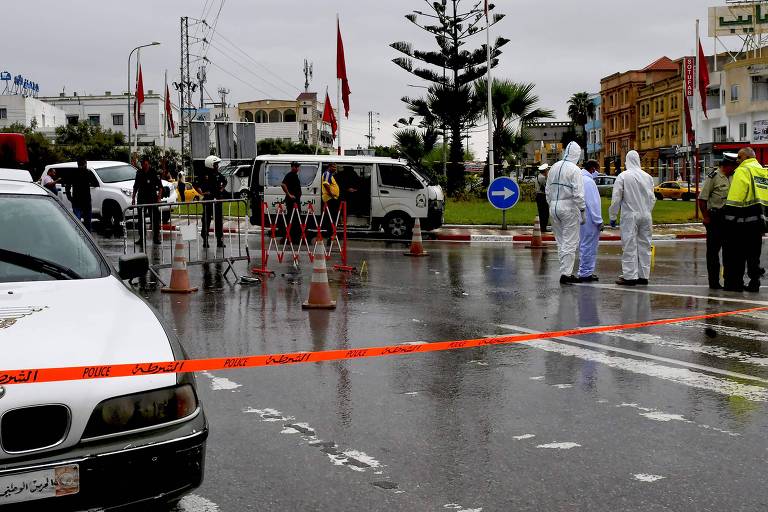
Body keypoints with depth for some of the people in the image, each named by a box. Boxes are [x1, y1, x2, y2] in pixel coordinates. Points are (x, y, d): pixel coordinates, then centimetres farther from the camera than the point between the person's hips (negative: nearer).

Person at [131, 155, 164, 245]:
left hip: (152, 199, -3)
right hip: (141, 199, 3)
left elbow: (160, 186, -2)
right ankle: (141, 238, 11)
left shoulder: (154, 173, -3)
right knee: (141, 220, 5)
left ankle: (156, 238, 5)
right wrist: (133, 198, 13)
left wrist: (159, 197, -12)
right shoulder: (139, 173, 8)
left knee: (155, 219, -2)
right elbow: (135, 186, 18)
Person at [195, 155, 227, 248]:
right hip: (208, 200, -5)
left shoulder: (218, 174, 8)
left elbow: (225, 181, 27)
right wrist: (202, 192, -13)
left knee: (219, 220, 6)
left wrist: (222, 188, 15)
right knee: (206, 220, 1)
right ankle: (205, 240, 7)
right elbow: (196, 185, -8)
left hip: (217, 199, 5)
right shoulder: (204, 175, -8)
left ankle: (220, 240, 12)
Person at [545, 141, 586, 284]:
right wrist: (582, 210, -10)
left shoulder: (554, 168, 8)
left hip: (554, 207, 7)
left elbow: (547, 190, 13)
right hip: (569, 208, -7)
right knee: (570, 242, -1)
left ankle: (566, 272, 18)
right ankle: (566, 273, -3)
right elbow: (578, 193, -16)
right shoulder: (575, 170, -12)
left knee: (561, 241, 13)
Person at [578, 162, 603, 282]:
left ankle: (586, 272, 23)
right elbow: (593, 203, -19)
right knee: (588, 246, -4)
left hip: (582, 219, 10)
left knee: (584, 246, 16)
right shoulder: (589, 181, -17)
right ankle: (585, 273, -1)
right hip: (589, 220, -10)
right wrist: (599, 221, -14)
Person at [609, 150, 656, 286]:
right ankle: (643, 276, 14)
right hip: (645, 216, 4)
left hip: (630, 215, -4)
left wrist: (613, 217, 0)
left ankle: (630, 276, -3)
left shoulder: (623, 176, -8)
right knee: (644, 245, 9)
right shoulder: (647, 177, 5)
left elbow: (616, 199, -8)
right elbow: (652, 198, 11)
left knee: (629, 246, -2)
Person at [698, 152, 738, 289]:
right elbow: (702, 198, -10)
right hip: (715, 218, -7)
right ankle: (714, 282, 4)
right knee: (713, 250, 0)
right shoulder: (713, 177, -9)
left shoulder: (733, 177, 12)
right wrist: (706, 217, -12)